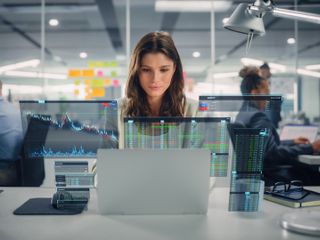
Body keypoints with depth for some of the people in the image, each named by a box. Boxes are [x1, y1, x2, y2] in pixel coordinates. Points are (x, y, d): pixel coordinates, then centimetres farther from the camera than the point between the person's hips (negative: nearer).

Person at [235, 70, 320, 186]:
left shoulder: (242, 114, 10)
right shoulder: (257, 116, -19)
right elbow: (273, 153, -25)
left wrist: (292, 142, 21)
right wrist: (310, 148, -20)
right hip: (270, 175, -9)